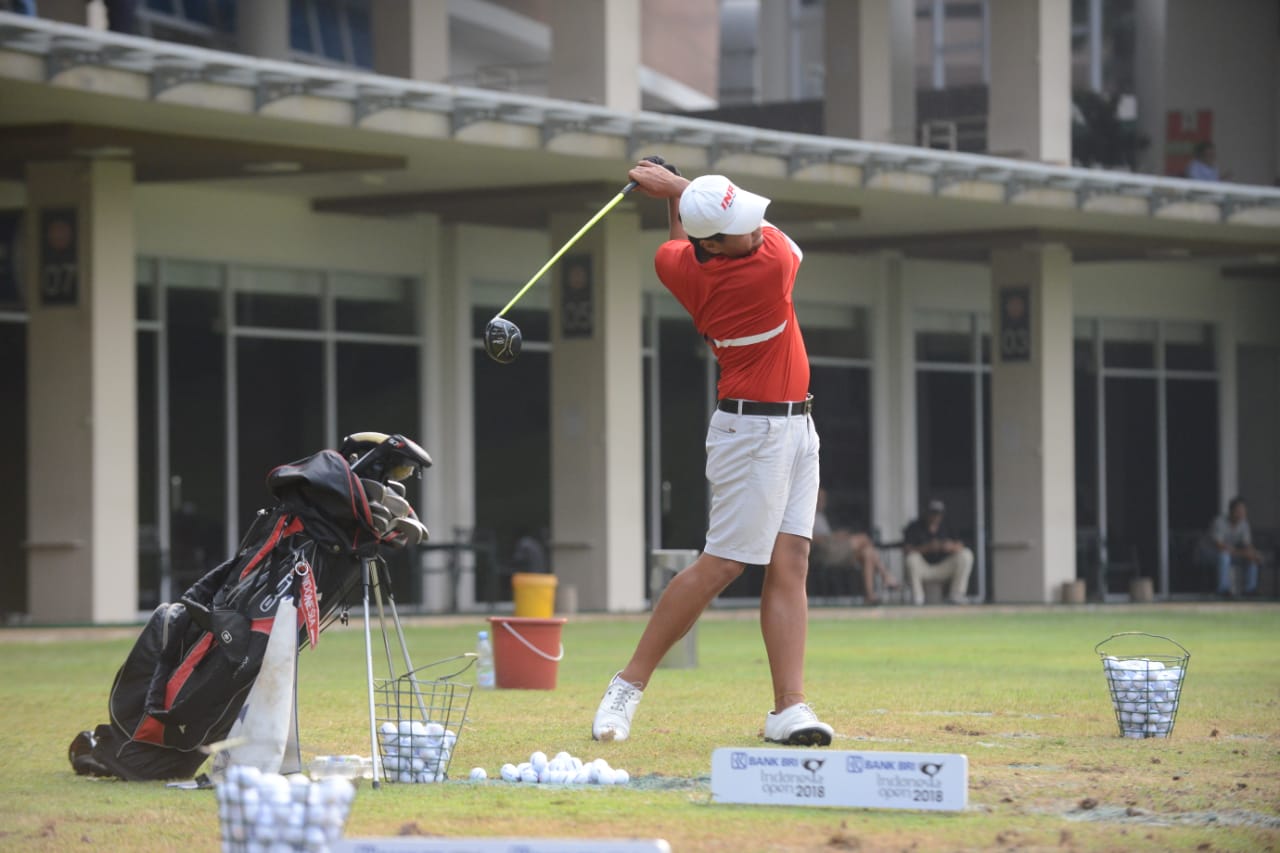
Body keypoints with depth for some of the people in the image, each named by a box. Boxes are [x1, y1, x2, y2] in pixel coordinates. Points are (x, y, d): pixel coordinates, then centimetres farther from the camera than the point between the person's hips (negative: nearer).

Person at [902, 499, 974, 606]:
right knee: (912, 558, -37)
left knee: (966, 555, -16)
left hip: (943, 568, 4)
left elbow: (960, 547, -4)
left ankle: (955, 595, -12)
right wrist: (927, 548, -32)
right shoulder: (914, 528, -5)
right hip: (922, 568, -3)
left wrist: (952, 547, -29)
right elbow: (906, 550, -19)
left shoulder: (946, 528, 7)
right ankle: (917, 598, -21)